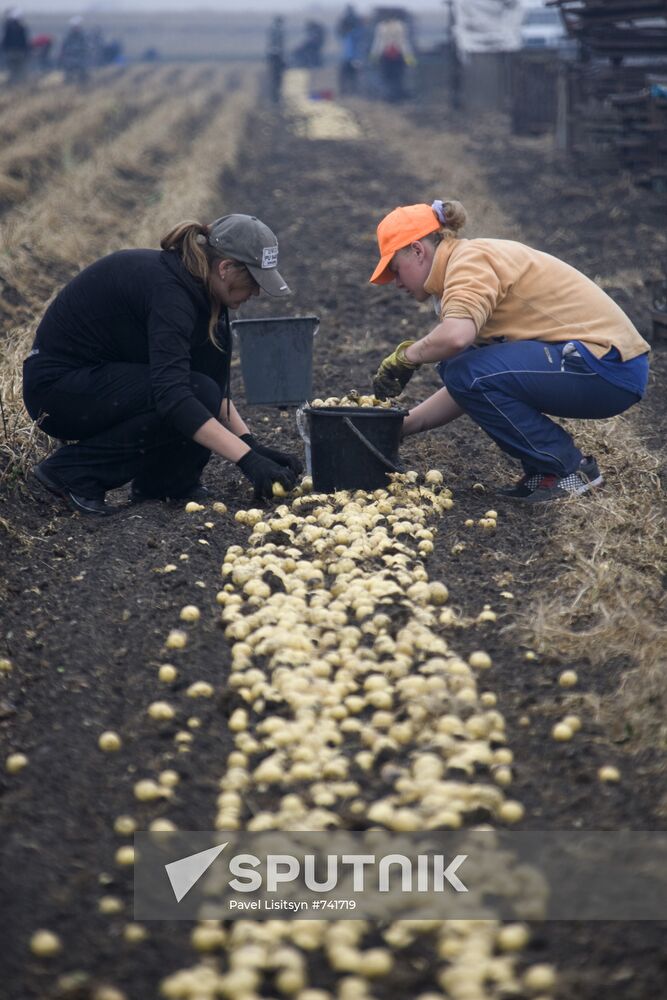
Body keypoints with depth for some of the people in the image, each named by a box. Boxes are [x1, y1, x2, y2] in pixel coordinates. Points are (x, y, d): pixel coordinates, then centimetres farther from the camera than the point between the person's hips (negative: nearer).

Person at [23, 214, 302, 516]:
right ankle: (73, 469, -10)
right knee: (198, 395, -22)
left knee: (213, 339, -2)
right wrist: (246, 459, -38)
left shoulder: (190, 283, 1)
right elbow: (171, 394, -37)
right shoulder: (167, 288, -26)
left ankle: (167, 480, 3)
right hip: (56, 388, -9)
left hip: (99, 374, 9)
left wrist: (251, 444, -1)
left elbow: (215, 381, 10)